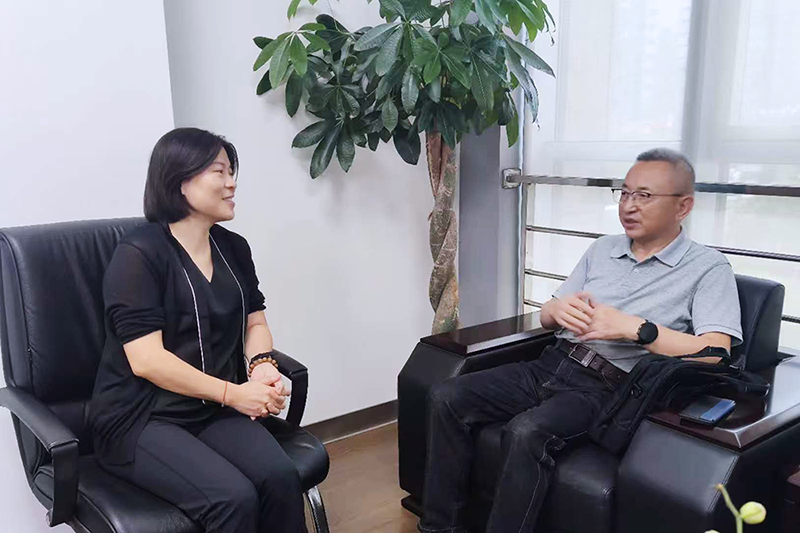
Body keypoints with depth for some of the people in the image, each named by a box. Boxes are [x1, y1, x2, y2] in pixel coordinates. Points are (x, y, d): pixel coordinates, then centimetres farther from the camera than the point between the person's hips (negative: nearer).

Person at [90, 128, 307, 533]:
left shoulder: (234, 248, 10)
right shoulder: (139, 253, -12)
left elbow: (255, 323, 15)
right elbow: (146, 360, -17)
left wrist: (262, 366, -7)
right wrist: (232, 393, -17)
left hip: (215, 412, 6)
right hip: (141, 419, -5)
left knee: (280, 478, -22)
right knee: (234, 497, -27)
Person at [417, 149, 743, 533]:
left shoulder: (708, 268, 0)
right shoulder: (603, 248, 18)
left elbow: (715, 353, -14)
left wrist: (633, 327, -21)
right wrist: (557, 309, -5)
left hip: (607, 388, -6)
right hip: (551, 366, 6)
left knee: (527, 431, -34)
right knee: (446, 398, -11)